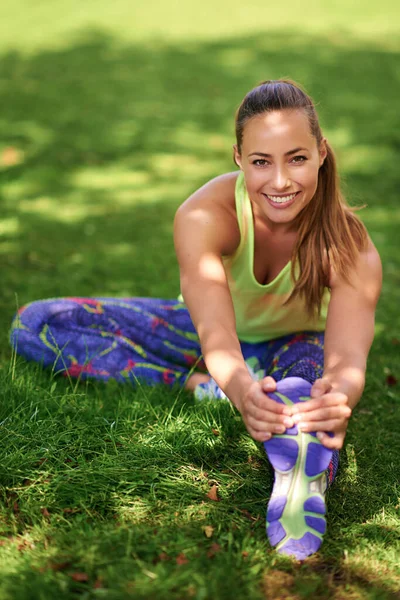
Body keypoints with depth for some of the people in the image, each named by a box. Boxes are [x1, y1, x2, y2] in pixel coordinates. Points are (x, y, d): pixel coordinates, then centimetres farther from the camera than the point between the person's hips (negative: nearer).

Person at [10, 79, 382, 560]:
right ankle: (198, 385, -25)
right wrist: (240, 389, -66)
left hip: (295, 345, -1)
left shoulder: (348, 244, -27)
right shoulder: (203, 215, -30)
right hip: (205, 337, 1)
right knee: (35, 324, -17)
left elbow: (348, 355, -42)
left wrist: (339, 396, -67)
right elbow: (216, 331, -43)